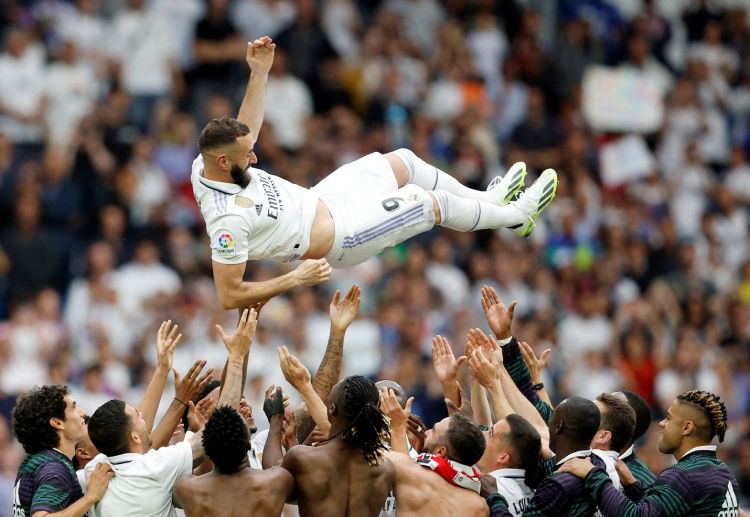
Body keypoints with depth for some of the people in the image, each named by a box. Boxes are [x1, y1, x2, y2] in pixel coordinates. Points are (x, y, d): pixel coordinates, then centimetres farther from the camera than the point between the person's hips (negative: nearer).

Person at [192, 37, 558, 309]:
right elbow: (229, 296, -35)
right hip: (335, 236, -9)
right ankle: (516, 216, 28)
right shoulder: (229, 219, -37)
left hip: (316, 201, 9)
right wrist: (296, 279, -31)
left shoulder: (206, 165, -13)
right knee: (430, 203, 1)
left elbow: (245, 131, 6)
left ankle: (487, 199, 39)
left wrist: (258, 74, -5)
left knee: (402, 161, 17)